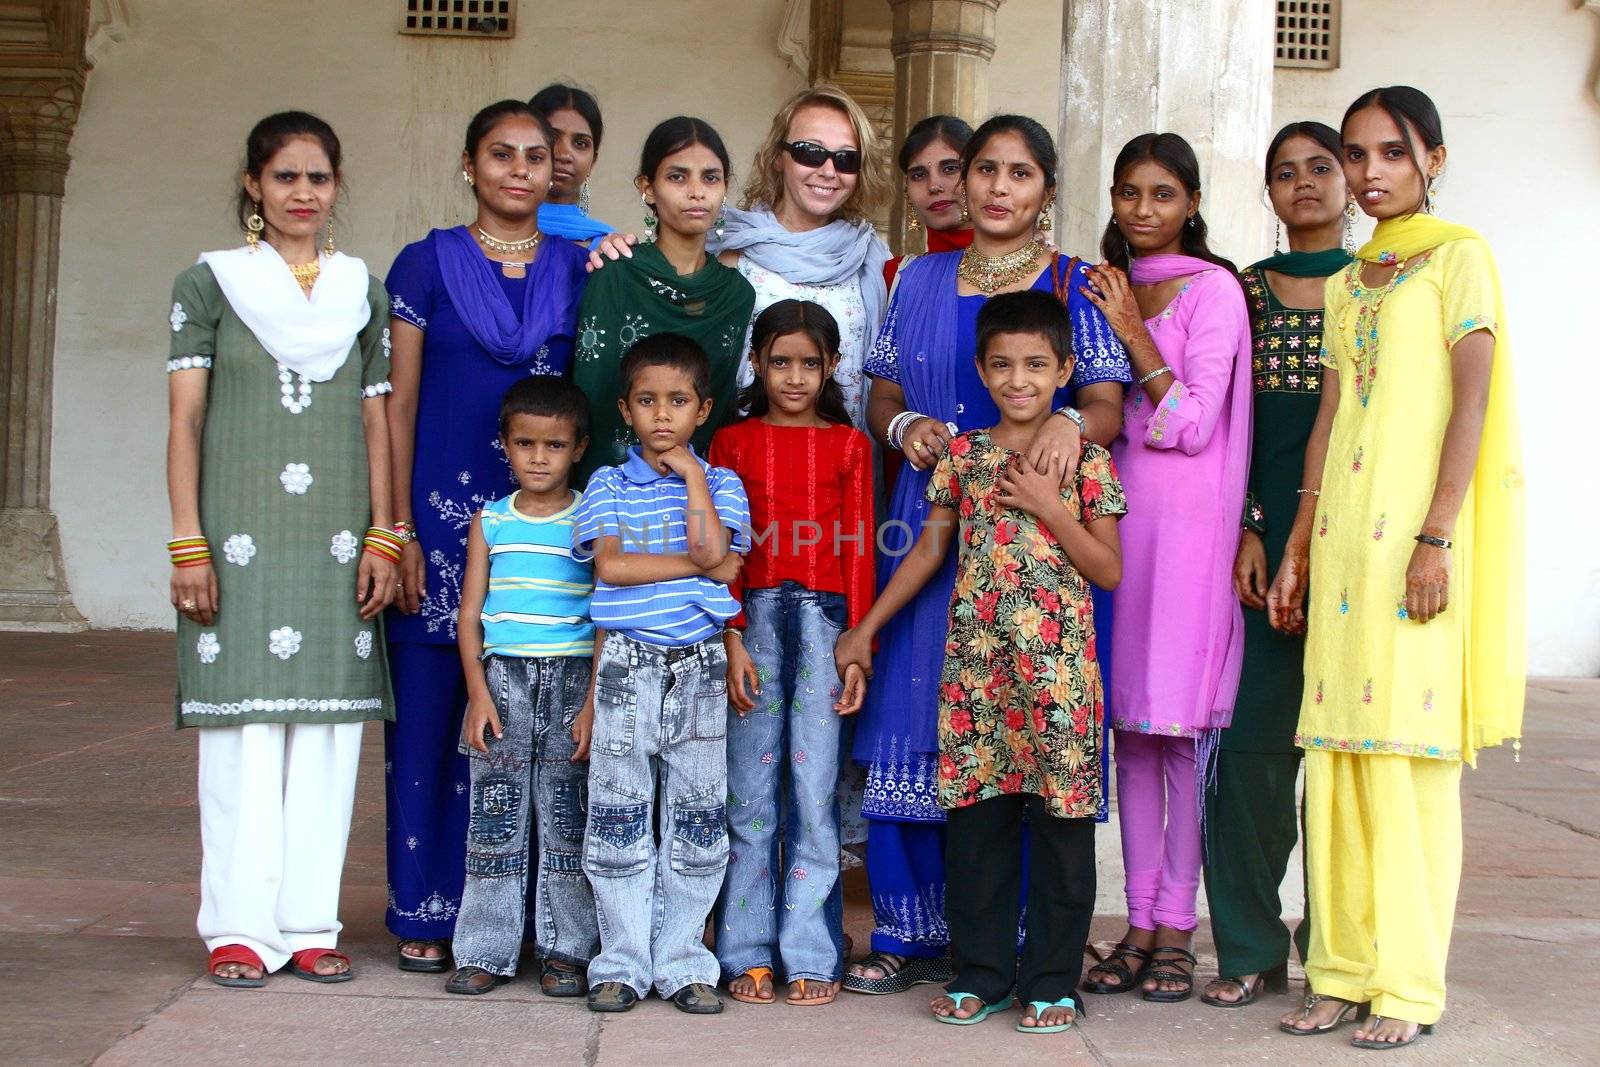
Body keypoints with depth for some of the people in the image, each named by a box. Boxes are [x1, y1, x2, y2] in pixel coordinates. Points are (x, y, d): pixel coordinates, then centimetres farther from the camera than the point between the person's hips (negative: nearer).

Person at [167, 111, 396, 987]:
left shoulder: (361, 289, 14)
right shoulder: (209, 283, 6)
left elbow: (376, 422, 12)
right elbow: (186, 420, 2)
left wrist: (383, 538, 2)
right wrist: (188, 545, -6)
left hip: (336, 541, 3)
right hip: (238, 536, -2)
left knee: (327, 728, 2)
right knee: (242, 725, -3)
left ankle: (310, 922, 10)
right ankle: (240, 927, 5)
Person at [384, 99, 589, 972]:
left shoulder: (579, 270, 10)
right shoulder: (427, 263, 4)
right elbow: (399, 404, 2)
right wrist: (400, 529, -4)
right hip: (443, 515, -2)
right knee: (431, 715, 0)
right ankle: (425, 914, 10)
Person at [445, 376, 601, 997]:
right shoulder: (490, 522, 9)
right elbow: (469, 614, 8)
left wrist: (593, 703, -8)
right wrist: (478, 693, -4)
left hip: (573, 679, -2)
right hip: (502, 676, 2)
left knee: (567, 817, 2)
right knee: (495, 815, 3)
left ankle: (565, 951, 11)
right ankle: (487, 951, 10)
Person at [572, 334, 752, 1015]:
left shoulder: (720, 483, 7)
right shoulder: (608, 485, 5)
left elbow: (710, 549, -13)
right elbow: (610, 565, -11)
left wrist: (692, 474, -7)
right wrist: (702, 567, -10)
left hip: (699, 669, 1)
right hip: (627, 667, -1)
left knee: (697, 820, 5)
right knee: (619, 820, 2)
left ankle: (682, 964, 14)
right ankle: (622, 964, 12)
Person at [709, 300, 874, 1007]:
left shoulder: (848, 443, 8)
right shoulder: (733, 441, 8)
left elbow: (858, 550, 5)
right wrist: (732, 640, -4)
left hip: (823, 616, 0)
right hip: (755, 615, 0)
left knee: (814, 787, -1)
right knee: (750, 789, 3)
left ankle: (811, 954, 7)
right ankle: (748, 954, 10)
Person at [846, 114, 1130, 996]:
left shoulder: (1074, 287, 6)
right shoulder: (920, 281, 15)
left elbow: (1108, 405, -1)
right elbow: (882, 396, 16)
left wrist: (1070, 423, -23)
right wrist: (905, 426, -6)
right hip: (929, 521, 3)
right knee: (910, 719, -1)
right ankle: (912, 932, 9)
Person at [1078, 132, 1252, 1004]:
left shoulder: (1212, 289, -2)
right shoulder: (1104, 291, 15)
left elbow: (1194, 423, -9)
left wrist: (1130, 332, -10)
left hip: (1187, 524, -6)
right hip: (1115, 518, 6)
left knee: (1181, 724, -4)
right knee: (1129, 724, 6)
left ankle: (1177, 926, 3)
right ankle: (1140, 921, 13)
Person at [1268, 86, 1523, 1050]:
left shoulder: (1458, 257, 0)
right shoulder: (1347, 283, 19)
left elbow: (1473, 403, -9)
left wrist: (1437, 536, -17)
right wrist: (1297, 549, 12)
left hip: (1417, 527, -6)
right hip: (1343, 528, 6)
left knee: (1411, 750, -5)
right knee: (1337, 747, 5)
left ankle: (1409, 983, 1)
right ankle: (1345, 969, 12)